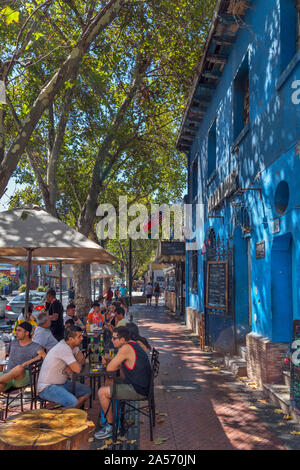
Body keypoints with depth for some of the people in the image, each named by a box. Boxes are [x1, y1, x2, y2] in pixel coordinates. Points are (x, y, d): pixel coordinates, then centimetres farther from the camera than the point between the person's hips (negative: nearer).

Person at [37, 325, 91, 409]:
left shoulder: (73, 345, 2)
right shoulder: (63, 348, -26)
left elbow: (82, 360, 10)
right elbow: (77, 369, -27)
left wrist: (70, 368, -10)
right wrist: (79, 364, -3)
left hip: (62, 383, 10)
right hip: (47, 387, -9)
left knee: (87, 391, 2)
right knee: (73, 402, -30)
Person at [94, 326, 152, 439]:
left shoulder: (125, 348, -22)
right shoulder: (132, 344, 8)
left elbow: (110, 368, -20)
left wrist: (114, 364, 1)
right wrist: (110, 359, 2)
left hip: (138, 390, -10)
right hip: (142, 384, 10)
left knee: (102, 392, -9)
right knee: (109, 382, 23)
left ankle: (111, 425, 6)